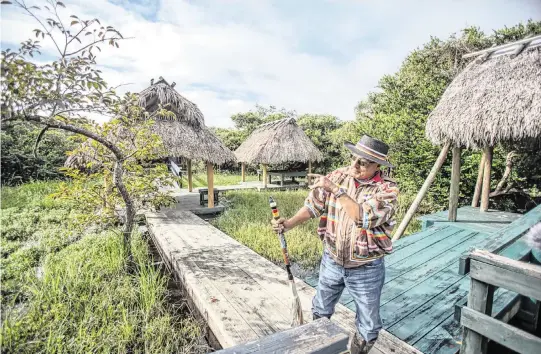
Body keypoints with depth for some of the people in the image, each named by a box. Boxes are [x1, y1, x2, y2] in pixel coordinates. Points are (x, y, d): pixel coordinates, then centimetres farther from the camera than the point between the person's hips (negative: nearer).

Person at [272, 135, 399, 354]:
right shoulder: (338, 176, -8)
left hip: (366, 269, -3)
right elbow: (313, 206, -7)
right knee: (320, 311, 26)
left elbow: (364, 217, -32)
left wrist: (336, 189, -32)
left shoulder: (387, 188, -18)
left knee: (368, 325, 18)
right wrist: (288, 224, -20)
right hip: (331, 261, 4)